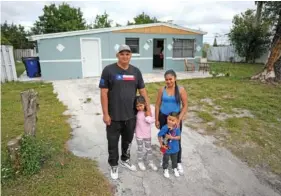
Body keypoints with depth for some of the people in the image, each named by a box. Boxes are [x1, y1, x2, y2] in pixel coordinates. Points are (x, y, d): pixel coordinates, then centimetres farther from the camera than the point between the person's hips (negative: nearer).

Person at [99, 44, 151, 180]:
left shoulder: (136, 71, 4)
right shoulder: (109, 70, -9)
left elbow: (143, 91, 7)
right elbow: (103, 93, -10)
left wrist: (148, 109, 4)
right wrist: (105, 114, -13)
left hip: (131, 115, 4)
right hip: (114, 116, -4)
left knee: (128, 140, 21)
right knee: (113, 142, 12)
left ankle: (125, 160, 46)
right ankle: (114, 165, 35)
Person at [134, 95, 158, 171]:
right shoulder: (137, 112, -10)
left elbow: (152, 120, -16)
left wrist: (147, 115, -24)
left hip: (147, 134, 1)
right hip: (139, 134, -1)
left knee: (149, 148, 14)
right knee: (140, 149, 12)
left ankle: (150, 162, 29)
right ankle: (140, 162, 30)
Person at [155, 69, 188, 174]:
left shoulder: (181, 90, -10)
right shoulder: (162, 90, -4)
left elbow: (185, 106, -8)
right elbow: (157, 105, 0)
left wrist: (179, 120, -14)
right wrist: (156, 120, 0)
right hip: (163, 118, 2)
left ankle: (178, 163, 25)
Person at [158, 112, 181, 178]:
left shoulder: (177, 128, -15)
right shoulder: (164, 128, -22)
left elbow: (179, 137, -12)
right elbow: (159, 136, -13)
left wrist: (172, 137, -26)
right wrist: (161, 144, -12)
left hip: (174, 148, 2)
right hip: (166, 148, -2)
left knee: (174, 159, 23)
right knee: (166, 159, 17)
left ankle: (175, 169, 48)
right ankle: (165, 170, 40)